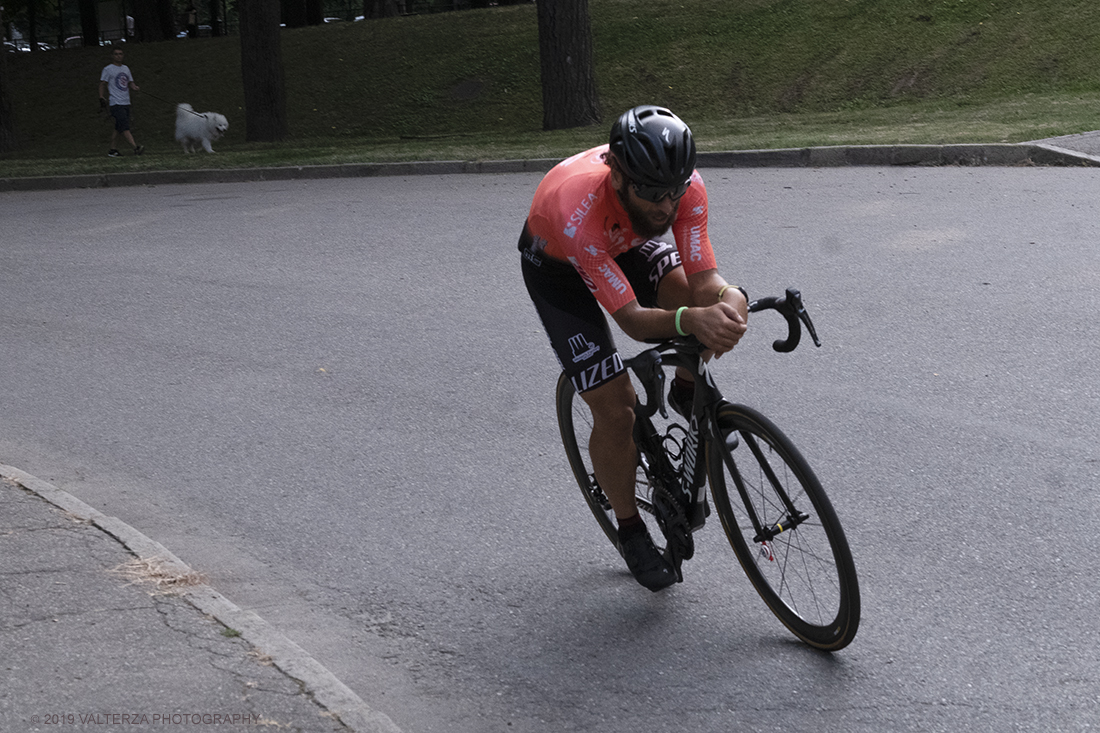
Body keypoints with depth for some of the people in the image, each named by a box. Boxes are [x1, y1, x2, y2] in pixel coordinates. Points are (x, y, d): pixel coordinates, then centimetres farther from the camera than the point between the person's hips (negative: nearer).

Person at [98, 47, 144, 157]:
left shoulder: (126, 68, 17)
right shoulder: (108, 69, -1)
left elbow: (130, 82, 21)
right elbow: (102, 84, -1)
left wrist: (135, 87, -2)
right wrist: (101, 97, -13)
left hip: (126, 102, 7)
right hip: (115, 103, -7)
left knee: (118, 127, 9)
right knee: (124, 127, -16)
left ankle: (112, 149, 14)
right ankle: (135, 148, -26)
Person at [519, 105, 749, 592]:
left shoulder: (684, 186, -32)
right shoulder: (580, 210, -45)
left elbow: (703, 280, -32)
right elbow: (631, 319, -44)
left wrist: (728, 301, -56)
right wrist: (690, 319, -63)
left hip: (624, 243, 4)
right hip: (556, 266, -4)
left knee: (697, 295, -25)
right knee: (616, 409, -10)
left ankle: (687, 392, 7)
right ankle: (631, 532, 13)